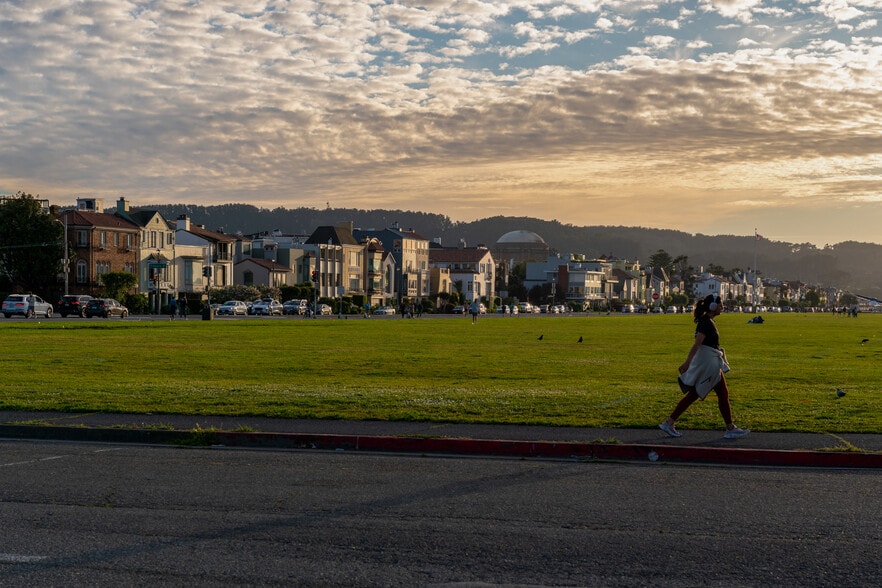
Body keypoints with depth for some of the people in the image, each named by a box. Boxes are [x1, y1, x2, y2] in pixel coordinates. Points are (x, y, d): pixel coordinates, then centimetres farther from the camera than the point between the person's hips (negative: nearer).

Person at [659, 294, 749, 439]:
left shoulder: (707, 321, 14)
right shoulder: (706, 323, -17)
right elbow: (697, 344, -25)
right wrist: (687, 362, -31)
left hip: (710, 362, 10)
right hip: (708, 363, -10)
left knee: (693, 395, 11)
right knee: (723, 394, 0)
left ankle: (669, 423, 10)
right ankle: (730, 430, 9)